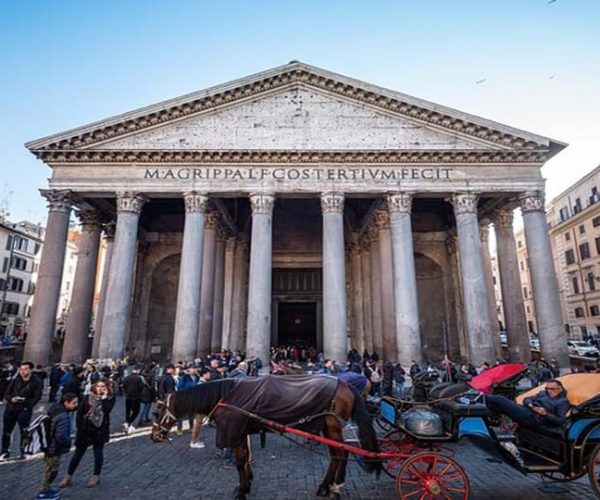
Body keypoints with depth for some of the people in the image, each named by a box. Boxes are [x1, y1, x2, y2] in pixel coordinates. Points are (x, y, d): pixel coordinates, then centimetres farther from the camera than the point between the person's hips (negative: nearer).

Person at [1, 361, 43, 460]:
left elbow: (37, 396, -10)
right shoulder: (15, 380, 1)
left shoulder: (36, 382, -8)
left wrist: (27, 406, -21)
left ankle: (23, 452, 17)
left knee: (24, 432, 3)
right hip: (10, 409, 4)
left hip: (24, 410, -4)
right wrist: (11, 399, -16)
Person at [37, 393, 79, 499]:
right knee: (52, 470, 9)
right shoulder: (63, 417, -32)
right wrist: (69, 442, -14)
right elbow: (61, 436, -34)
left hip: (49, 445, 10)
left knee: (49, 470, 24)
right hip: (54, 448, -10)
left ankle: (46, 489, 39)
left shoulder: (55, 409, -1)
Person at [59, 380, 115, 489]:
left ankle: (96, 476, 22)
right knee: (78, 453, 11)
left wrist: (104, 397, -20)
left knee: (98, 453, 8)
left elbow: (106, 410, -23)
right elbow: (79, 413, 0)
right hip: (85, 429, 1)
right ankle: (69, 476, 25)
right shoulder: (88, 397, -2)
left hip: (100, 430, -1)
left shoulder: (110, 399, -6)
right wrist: (80, 427, -7)